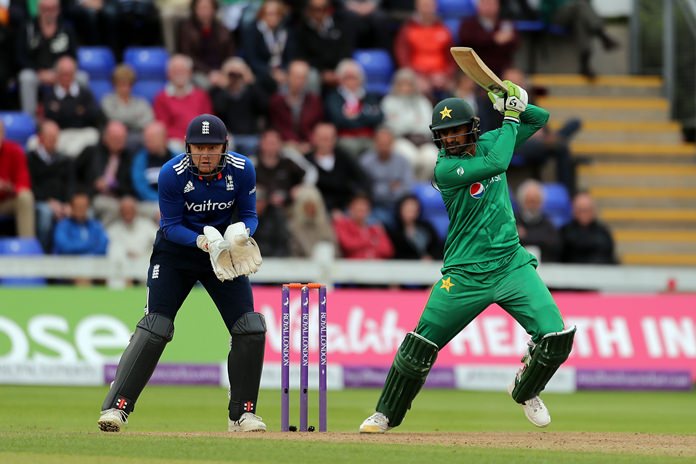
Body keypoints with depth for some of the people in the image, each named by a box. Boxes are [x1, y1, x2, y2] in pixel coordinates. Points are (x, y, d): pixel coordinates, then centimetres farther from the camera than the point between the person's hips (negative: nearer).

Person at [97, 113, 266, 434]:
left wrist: (243, 233, -29)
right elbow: (172, 226, -18)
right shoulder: (172, 174, -22)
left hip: (225, 254, 3)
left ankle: (242, 414, 8)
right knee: (153, 329, -13)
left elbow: (249, 215, -5)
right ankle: (115, 407, -12)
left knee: (251, 330, -5)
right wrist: (201, 241, -36)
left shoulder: (242, 170, -15)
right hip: (175, 252, -3)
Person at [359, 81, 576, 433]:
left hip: (511, 263, 4)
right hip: (465, 273, -4)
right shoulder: (444, 169, -13)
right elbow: (496, 164, -27)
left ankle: (525, 391, 18)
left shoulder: (488, 143, 5)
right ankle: (386, 414, 16)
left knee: (557, 338, -11)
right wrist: (510, 118, -15)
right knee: (420, 346, -4)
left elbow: (540, 118, 15)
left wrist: (516, 105, -7)